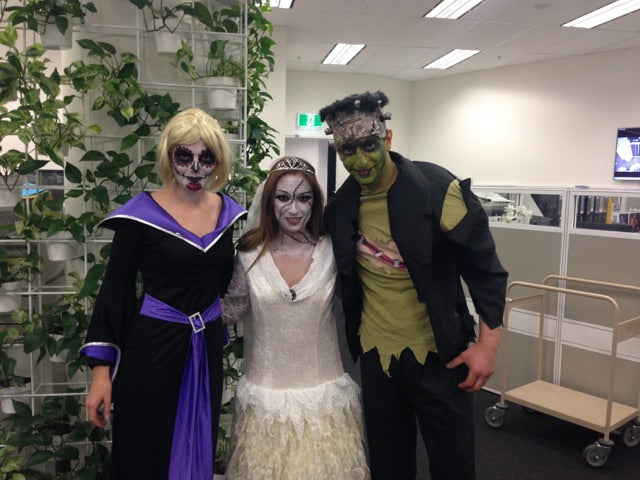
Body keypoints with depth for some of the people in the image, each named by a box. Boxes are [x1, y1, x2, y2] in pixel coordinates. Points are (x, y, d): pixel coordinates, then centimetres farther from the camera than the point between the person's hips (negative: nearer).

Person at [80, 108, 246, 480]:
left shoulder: (230, 213, 2)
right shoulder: (143, 214, -10)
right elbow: (115, 289, -8)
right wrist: (102, 368, -10)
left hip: (207, 349, 4)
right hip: (151, 349, -4)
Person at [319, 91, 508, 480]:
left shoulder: (438, 189, -15)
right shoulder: (341, 206, -3)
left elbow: (484, 267, -10)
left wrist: (488, 342, -14)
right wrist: (355, 334, 12)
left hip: (439, 352, -3)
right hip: (376, 353, 4)